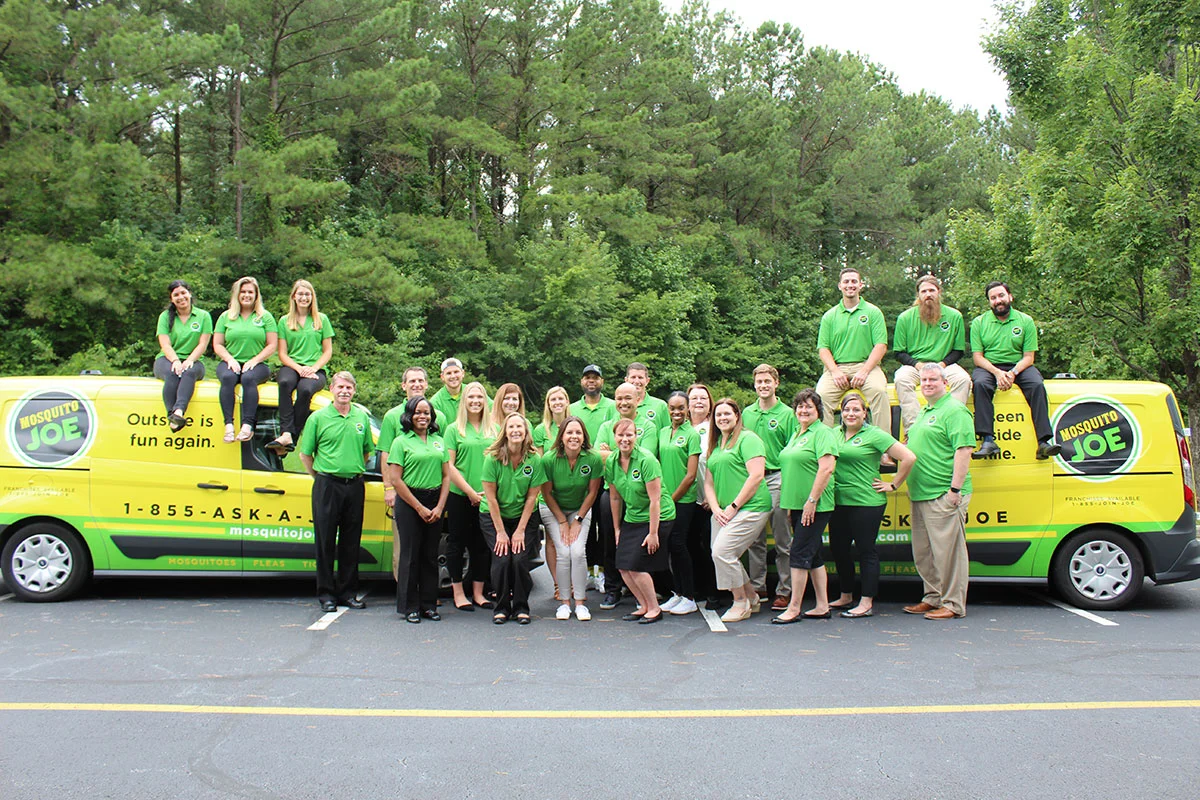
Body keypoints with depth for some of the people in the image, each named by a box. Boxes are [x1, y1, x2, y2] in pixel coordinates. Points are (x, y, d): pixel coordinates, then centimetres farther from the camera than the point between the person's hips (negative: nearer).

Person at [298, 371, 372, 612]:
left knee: (351, 542, 8)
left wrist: (355, 472, 11)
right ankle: (326, 594, 9)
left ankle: (347, 591, 17)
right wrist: (320, 478, 3)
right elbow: (305, 455, 4)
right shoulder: (318, 418, 0)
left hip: (354, 486, 3)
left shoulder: (362, 417, 9)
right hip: (327, 486, -3)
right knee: (326, 541, 2)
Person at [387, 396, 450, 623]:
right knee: (410, 555, -1)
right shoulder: (401, 442, -1)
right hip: (409, 502, -4)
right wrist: (419, 508, -9)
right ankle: (410, 607, 7)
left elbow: (446, 476, 11)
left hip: (435, 503, 4)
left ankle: (429, 605, 14)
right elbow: (395, 479, -7)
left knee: (431, 555, 7)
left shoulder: (439, 442, 13)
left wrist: (439, 507, -2)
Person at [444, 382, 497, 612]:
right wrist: (470, 492, -10)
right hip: (459, 496, -3)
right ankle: (458, 594, 13)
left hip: (487, 497, 3)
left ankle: (478, 593, 18)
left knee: (483, 545, 7)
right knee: (457, 542, 4)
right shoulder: (454, 429, 1)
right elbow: (449, 465, -4)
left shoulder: (494, 429, 10)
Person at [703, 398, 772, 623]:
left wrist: (733, 506, -14)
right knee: (720, 554, 3)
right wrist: (716, 509, 0)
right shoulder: (715, 445, 18)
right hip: (723, 512, 8)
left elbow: (756, 476, -14)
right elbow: (709, 482, 17)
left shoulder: (748, 439, -5)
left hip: (750, 508, -8)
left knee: (722, 551, -16)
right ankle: (751, 597, 23)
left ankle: (741, 602, 2)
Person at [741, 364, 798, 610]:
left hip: (776, 480, -4)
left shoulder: (787, 414, -1)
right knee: (755, 538, 10)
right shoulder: (747, 413, 12)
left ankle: (784, 591, 7)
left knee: (782, 540, 0)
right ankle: (757, 587, 19)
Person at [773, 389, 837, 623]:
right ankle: (822, 606, 18)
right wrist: (790, 504, 18)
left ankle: (794, 609, -3)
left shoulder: (822, 433, -9)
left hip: (815, 507, -9)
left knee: (799, 554, -8)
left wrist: (812, 501, -21)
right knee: (813, 555, 12)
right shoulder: (796, 435, 18)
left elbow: (826, 468, -19)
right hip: (797, 505, 9)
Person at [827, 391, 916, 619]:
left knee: (866, 550, 0)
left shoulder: (874, 435, -7)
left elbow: (908, 457, -9)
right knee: (838, 548, 12)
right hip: (839, 503, 7)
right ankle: (846, 597, 28)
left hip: (866, 503, -7)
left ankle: (866, 603, 6)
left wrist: (893, 485, -6)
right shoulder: (834, 434, 11)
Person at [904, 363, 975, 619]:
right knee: (923, 552, 15)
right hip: (921, 494, 10)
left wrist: (955, 488, -22)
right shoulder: (925, 412, 20)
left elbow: (963, 451, -18)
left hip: (944, 495, -10)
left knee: (948, 550, -4)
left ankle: (953, 604, 4)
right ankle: (933, 598, 26)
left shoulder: (955, 411, -10)